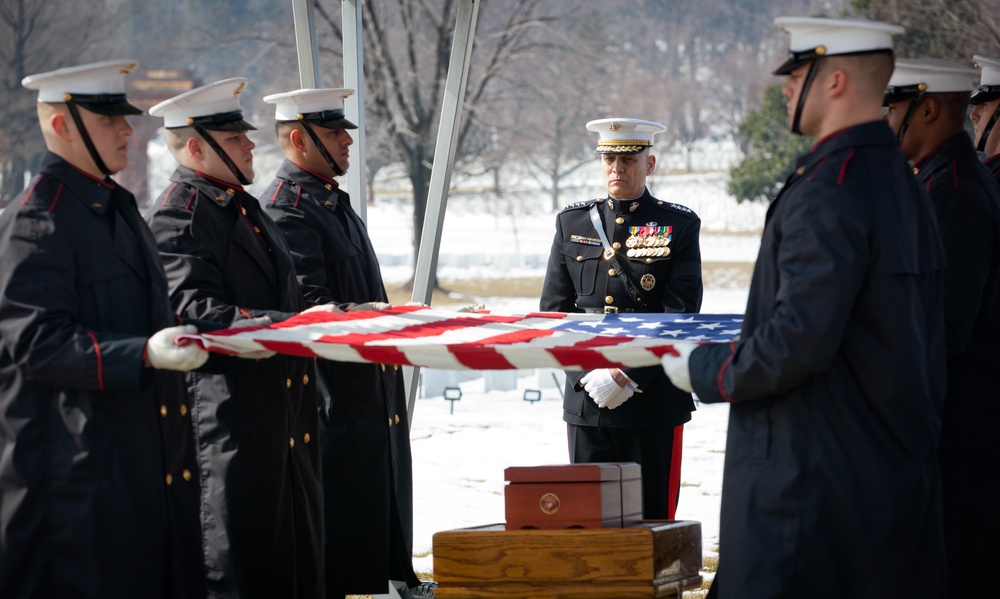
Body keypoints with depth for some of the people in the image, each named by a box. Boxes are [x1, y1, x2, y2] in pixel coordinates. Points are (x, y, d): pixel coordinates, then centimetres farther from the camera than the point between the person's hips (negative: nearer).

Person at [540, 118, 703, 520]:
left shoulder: (678, 226, 4)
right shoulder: (573, 223, 13)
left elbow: (680, 313, -5)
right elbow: (553, 309, 8)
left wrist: (627, 374, -13)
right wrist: (592, 371, -7)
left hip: (653, 396, -2)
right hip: (586, 398, 3)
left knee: (653, 517, -1)